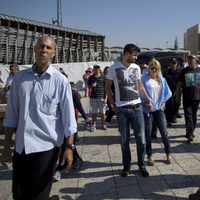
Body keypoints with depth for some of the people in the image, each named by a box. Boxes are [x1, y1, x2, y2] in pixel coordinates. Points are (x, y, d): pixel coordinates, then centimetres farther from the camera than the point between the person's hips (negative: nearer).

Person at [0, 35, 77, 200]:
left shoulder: (60, 81, -6)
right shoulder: (20, 78, 3)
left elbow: (68, 117, -6)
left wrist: (69, 147, -11)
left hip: (46, 146, -3)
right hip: (21, 146, 3)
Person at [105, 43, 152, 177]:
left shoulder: (136, 68, 7)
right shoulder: (114, 68, -5)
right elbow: (108, 87, 3)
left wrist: (148, 100, 17)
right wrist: (113, 104, 0)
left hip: (137, 107, 3)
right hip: (122, 109, -3)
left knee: (141, 138, 5)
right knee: (125, 140, 7)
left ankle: (142, 165, 21)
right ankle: (126, 165, 24)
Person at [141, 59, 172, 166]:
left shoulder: (162, 79, 9)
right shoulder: (144, 79, -4)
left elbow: (168, 93, 14)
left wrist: (163, 104, 6)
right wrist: (146, 103, -12)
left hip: (159, 109, 3)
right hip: (147, 109, -3)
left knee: (164, 131, 3)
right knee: (148, 133, 3)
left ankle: (168, 154, 19)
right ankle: (149, 156, 16)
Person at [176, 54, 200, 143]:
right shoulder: (184, 71, 4)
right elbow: (179, 84, 5)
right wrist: (178, 96, 2)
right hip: (186, 98, -2)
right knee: (188, 115, -8)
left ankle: (191, 132, 24)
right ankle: (190, 134, -9)